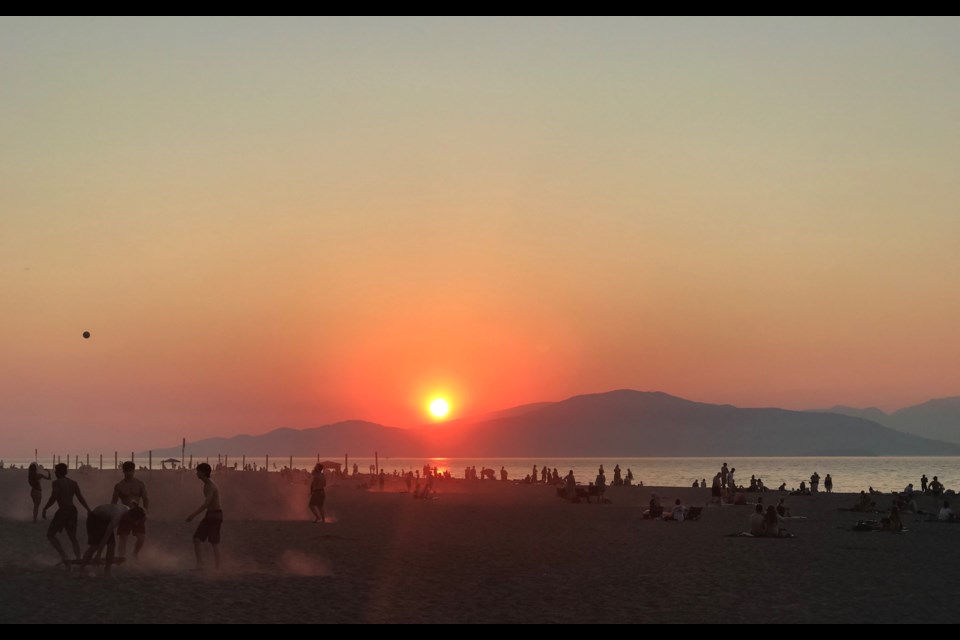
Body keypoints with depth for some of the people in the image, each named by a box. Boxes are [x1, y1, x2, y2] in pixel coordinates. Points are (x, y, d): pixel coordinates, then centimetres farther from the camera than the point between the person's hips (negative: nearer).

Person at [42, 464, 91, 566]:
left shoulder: (57, 483, -6)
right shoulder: (73, 483, 14)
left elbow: (53, 498, -15)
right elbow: (80, 498, 11)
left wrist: (44, 509, -7)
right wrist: (88, 510, 16)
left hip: (62, 511, -7)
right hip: (73, 510, 7)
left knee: (50, 535, 3)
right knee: (73, 537, 15)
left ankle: (63, 557, -11)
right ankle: (78, 559, 5)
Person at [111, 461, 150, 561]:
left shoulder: (140, 484, 3)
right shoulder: (119, 486, -1)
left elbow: (146, 498, 4)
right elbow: (113, 502, 2)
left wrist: (145, 510, -10)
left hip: (138, 514, 1)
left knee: (141, 537, -4)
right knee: (123, 539, -4)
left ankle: (135, 555, 23)